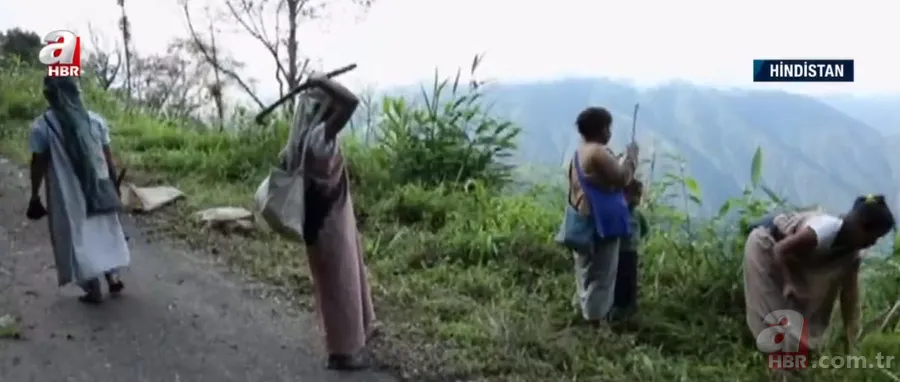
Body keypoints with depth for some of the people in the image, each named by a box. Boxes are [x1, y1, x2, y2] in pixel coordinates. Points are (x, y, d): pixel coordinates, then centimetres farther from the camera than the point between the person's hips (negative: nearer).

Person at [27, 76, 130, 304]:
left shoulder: (42, 126, -9)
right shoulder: (95, 120, -1)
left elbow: (38, 164, -6)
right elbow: (108, 158, 2)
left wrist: (35, 196, 5)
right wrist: (114, 186, 13)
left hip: (67, 195, -3)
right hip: (98, 189, 3)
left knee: (78, 239, 8)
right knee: (104, 232, 20)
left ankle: (94, 291, 15)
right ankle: (113, 278, 25)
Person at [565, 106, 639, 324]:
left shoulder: (578, 154, 16)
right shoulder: (598, 153, -15)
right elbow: (622, 178, -15)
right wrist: (631, 157, -2)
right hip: (603, 224, -10)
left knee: (587, 274, 15)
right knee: (602, 275, -4)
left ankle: (584, 315, 22)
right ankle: (595, 322, -1)